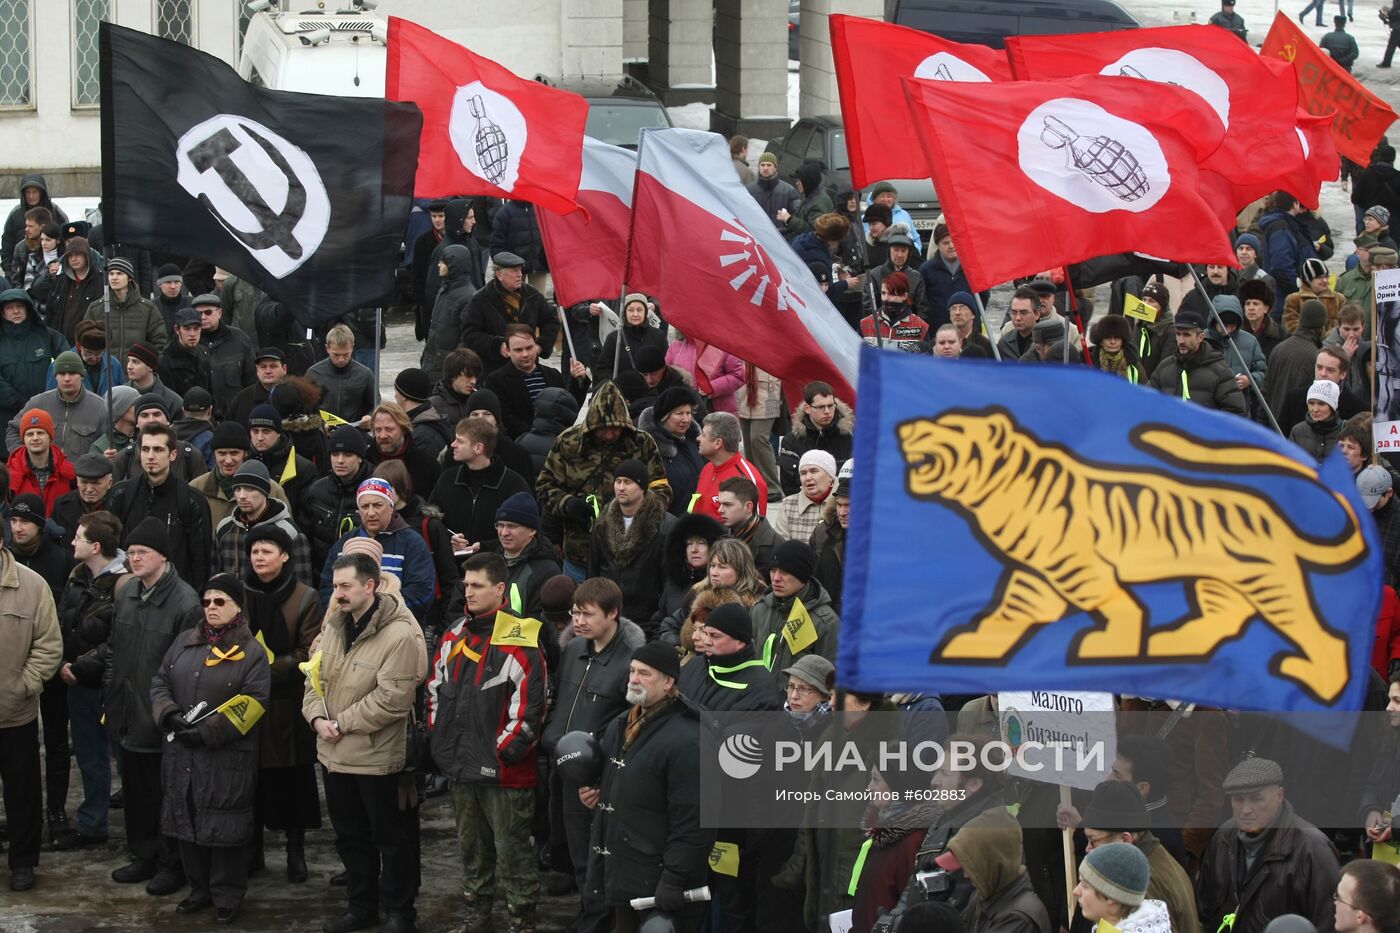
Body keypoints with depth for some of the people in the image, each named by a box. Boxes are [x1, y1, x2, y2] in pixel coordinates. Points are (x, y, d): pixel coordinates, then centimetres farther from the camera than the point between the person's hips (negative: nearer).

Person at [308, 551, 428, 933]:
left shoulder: (400, 635, -21)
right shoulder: (334, 625, 5)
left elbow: (391, 699, -25)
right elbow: (315, 675, 11)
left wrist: (341, 724, -18)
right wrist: (317, 717, -8)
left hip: (378, 758, -8)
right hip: (334, 754, 8)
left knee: (391, 838, 6)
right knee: (350, 836, 19)